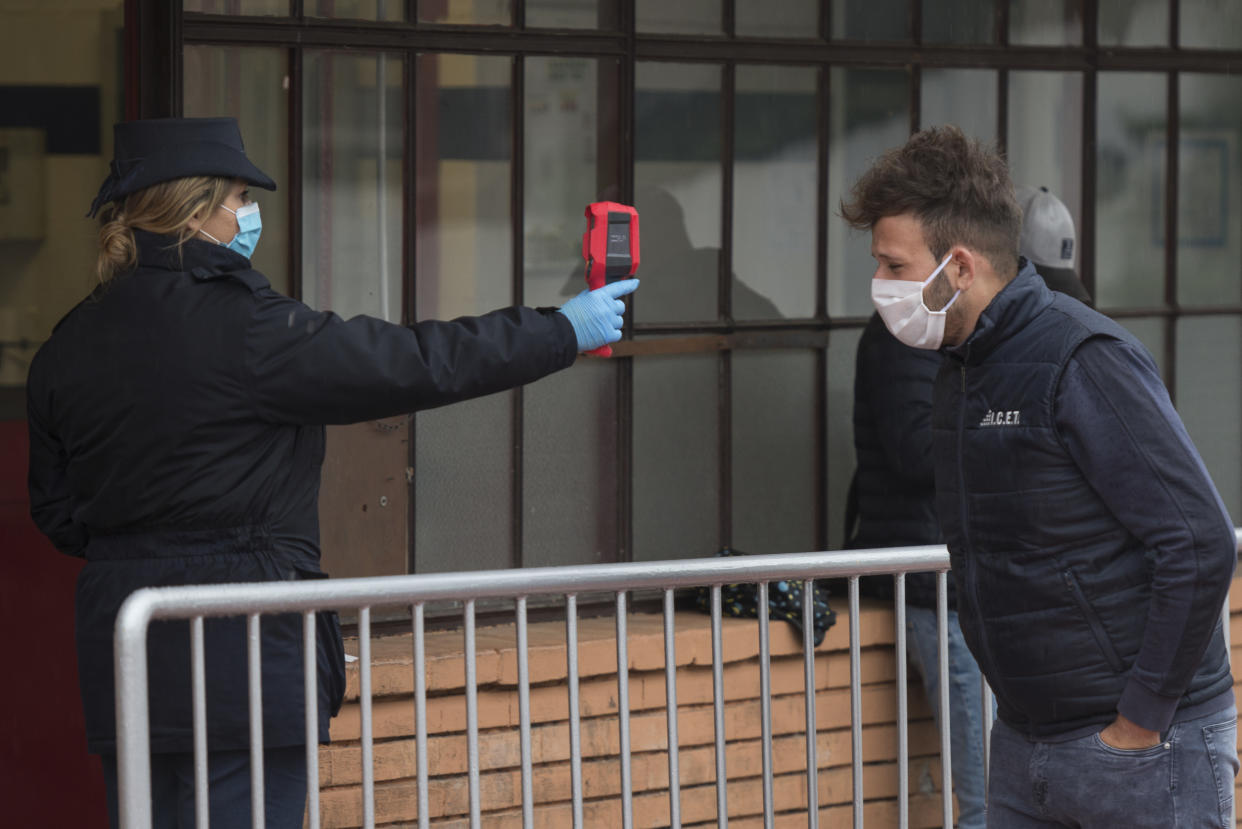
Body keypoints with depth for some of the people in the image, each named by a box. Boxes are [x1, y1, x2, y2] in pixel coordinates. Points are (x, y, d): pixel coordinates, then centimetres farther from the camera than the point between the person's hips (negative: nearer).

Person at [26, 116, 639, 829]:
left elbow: (58, 514, 13)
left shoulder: (66, 349, 7)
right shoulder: (243, 327, -14)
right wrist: (565, 332, 0)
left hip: (117, 639, 7)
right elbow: (417, 365, -10)